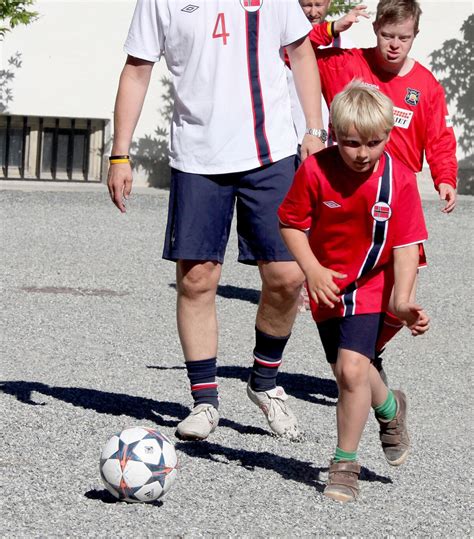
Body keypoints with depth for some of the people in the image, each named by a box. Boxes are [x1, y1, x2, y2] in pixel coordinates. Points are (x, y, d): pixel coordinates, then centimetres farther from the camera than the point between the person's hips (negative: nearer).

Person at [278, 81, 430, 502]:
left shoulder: (399, 180, -17)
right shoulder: (316, 170, -17)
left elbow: (407, 246, -16)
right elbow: (291, 222, -5)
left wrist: (402, 301, -27)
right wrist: (312, 270, -18)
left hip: (370, 287, -3)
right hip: (327, 286, 3)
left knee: (352, 367, -19)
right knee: (350, 372, 13)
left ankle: (345, 465, -3)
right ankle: (390, 409, 48)